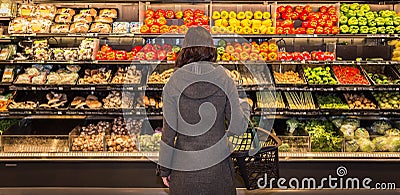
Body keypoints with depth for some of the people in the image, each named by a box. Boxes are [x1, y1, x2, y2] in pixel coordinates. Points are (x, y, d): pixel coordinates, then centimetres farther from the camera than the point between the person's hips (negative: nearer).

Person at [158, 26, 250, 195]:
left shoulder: (174, 83, -10)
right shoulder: (224, 80, -8)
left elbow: (169, 130, -7)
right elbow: (238, 127, -5)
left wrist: (164, 168, 5)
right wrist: (244, 106, 16)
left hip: (185, 166, 0)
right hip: (217, 162, 1)